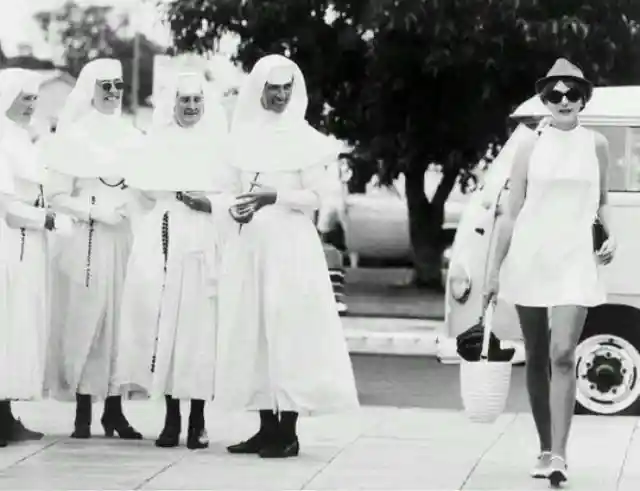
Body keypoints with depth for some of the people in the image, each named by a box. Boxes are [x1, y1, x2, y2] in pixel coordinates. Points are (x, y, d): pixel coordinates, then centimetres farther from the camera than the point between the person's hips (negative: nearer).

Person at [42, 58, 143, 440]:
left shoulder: (132, 137, 13)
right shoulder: (74, 136, 1)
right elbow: (57, 196, -4)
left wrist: (136, 205, -2)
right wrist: (95, 212, -15)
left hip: (127, 239, 4)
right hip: (87, 240, -4)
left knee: (123, 321, 1)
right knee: (86, 319, -4)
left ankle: (114, 409, 6)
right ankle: (83, 411, 0)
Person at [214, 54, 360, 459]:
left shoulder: (304, 137, -2)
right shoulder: (245, 135, 12)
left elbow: (315, 196, -5)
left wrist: (275, 197, -19)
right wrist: (235, 208, -2)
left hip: (289, 243, -5)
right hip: (248, 243, 5)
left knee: (288, 330, -7)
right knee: (252, 331, 3)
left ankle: (288, 432, -6)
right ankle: (267, 427, 8)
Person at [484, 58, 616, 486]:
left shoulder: (595, 145, 6)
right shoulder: (531, 147, 4)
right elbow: (512, 213, 6)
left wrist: (611, 236, 0)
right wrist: (496, 270, 6)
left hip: (574, 259, -1)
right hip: (529, 256, 1)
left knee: (563, 356, -15)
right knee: (537, 358, 8)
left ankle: (559, 455, -17)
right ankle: (546, 450, 18)